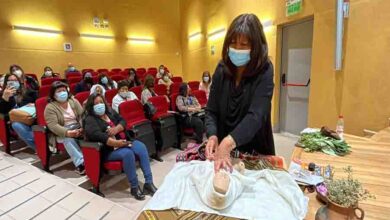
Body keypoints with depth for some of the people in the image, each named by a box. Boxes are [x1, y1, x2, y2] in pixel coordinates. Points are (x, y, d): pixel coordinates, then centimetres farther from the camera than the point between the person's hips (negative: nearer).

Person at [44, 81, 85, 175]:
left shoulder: (73, 101, 8)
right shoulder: (50, 107, -5)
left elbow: (82, 115, 0)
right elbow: (53, 126, -16)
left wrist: (82, 128, -20)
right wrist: (67, 132, -33)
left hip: (78, 128, 4)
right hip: (61, 133, -3)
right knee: (68, 139, -37)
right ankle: (80, 163, -42)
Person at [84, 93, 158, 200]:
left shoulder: (110, 112, 15)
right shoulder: (90, 120, -6)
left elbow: (122, 121, 9)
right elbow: (97, 135, -22)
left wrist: (117, 128, -15)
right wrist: (116, 143, -32)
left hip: (124, 142, 6)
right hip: (108, 150, -6)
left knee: (141, 147, -20)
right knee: (128, 153, -33)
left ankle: (149, 183, -17)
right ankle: (134, 187, -19)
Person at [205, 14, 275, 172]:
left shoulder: (264, 71, -18)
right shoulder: (222, 69, -8)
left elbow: (256, 115, -30)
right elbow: (211, 110, -8)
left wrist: (228, 143, -45)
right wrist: (212, 136, -26)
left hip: (255, 149, -3)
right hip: (223, 145, 3)